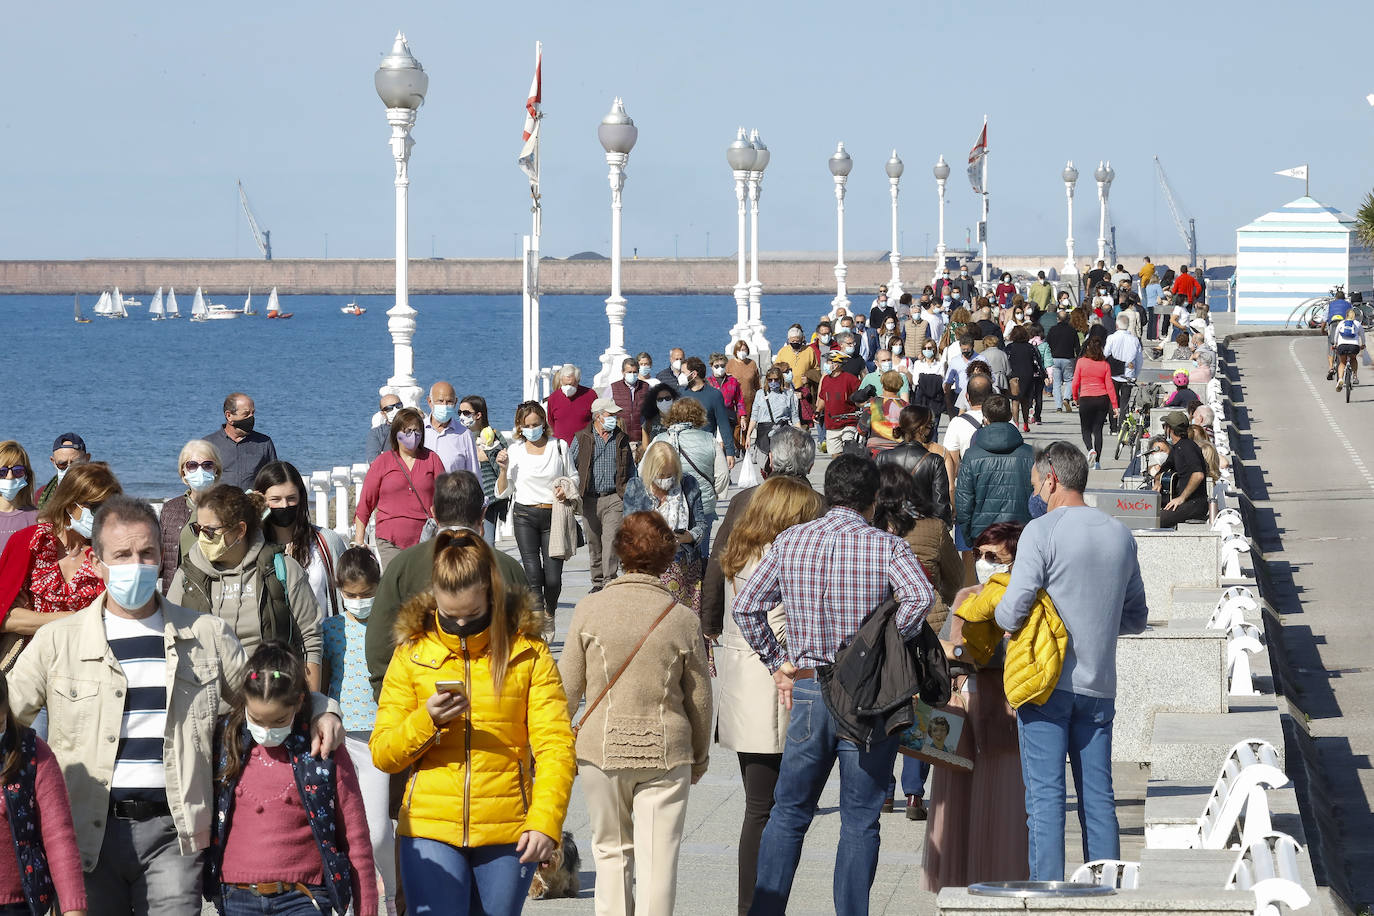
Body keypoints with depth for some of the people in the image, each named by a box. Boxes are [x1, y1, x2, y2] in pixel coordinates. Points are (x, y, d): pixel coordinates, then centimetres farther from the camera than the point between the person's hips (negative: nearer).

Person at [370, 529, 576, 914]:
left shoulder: (528, 652, 3)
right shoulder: (412, 654, 6)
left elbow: (555, 746, -5)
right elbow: (382, 753, 6)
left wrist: (545, 822, -18)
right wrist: (427, 720, -14)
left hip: (507, 834, 0)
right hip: (430, 829, 0)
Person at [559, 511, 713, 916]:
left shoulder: (589, 610, -6)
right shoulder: (683, 619, -5)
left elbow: (567, 688, -1)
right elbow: (700, 699, 3)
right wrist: (699, 757, 18)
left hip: (601, 748, 1)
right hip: (666, 750, -1)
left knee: (611, 851, 15)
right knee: (658, 858, 2)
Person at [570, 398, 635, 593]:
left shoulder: (621, 439, 9)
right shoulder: (581, 439, 4)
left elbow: (630, 471, 17)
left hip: (614, 498, -1)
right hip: (590, 500, 1)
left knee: (611, 540, -14)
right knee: (593, 543, 8)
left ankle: (609, 580, -14)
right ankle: (597, 582, 20)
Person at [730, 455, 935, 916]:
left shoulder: (789, 541, 4)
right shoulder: (886, 546, -6)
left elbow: (745, 607, 4)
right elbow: (920, 597, -24)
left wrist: (778, 663, 10)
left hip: (807, 689, 3)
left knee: (789, 813, 13)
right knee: (860, 821, 4)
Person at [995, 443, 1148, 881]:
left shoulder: (1042, 531, -9)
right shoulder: (1120, 535, 9)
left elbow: (1012, 611, -13)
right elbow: (1136, 618, 16)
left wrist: (1001, 616, 8)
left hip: (1047, 681, -5)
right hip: (1099, 685, 5)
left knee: (1045, 796, -3)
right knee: (1098, 798, 8)